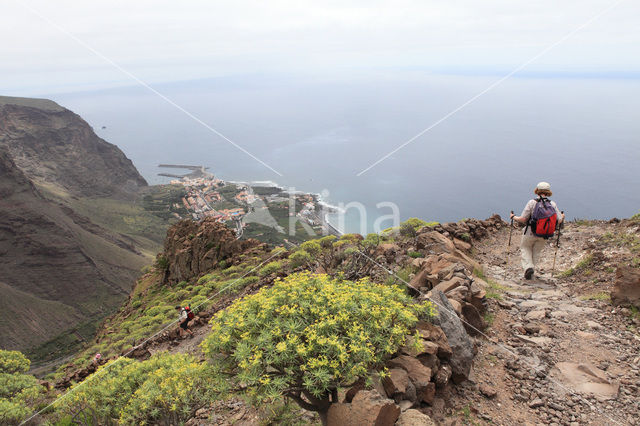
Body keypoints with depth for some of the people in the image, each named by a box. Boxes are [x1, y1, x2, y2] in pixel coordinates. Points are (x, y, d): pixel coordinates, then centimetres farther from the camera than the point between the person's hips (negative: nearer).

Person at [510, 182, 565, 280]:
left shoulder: (532, 202, -17)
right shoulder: (553, 204, -7)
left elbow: (523, 219, -17)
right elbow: (559, 221, -4)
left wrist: (514, 217, 2)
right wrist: (562, 216, 18)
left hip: (531, 233, -3)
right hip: (544, 236, 3)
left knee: (525, 248, 19)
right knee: (536, 252, 22)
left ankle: (528, 267, 0)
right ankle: (532, 270, 24)